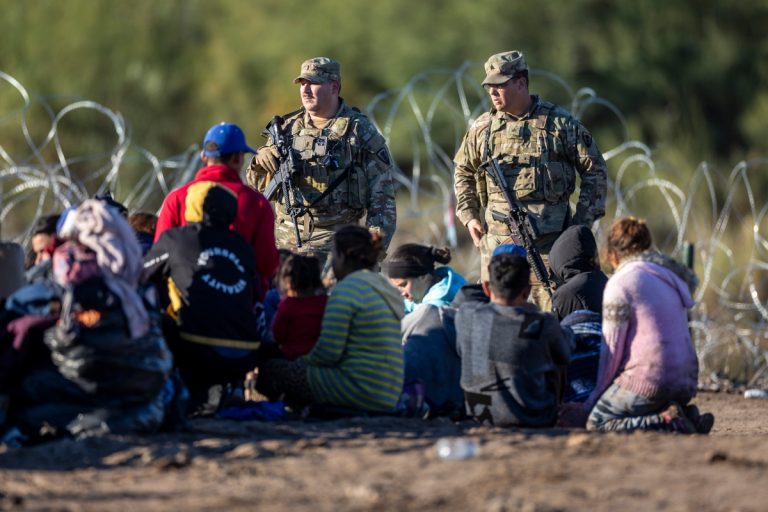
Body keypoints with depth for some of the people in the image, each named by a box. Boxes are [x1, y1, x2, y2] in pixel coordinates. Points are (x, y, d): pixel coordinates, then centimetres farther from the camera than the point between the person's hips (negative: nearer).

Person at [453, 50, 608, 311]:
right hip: (497, 238, 3)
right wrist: (469, 216, 12)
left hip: (549, 239, -3)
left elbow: (594, 170, 4)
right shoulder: (483, 128, 8)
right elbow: (463, 171, 23)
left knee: (552, 309, -5)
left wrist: (581, 221, -2)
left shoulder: (561, 123, -1)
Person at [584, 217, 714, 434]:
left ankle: (666, 421, -19)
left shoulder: (621, 282, -6)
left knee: (596, 423, -3)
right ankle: (686, 417, 1)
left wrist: (594, 398, 2)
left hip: (648, 382, -8)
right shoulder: (671, 278, 19)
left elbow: (611, 348, -7)